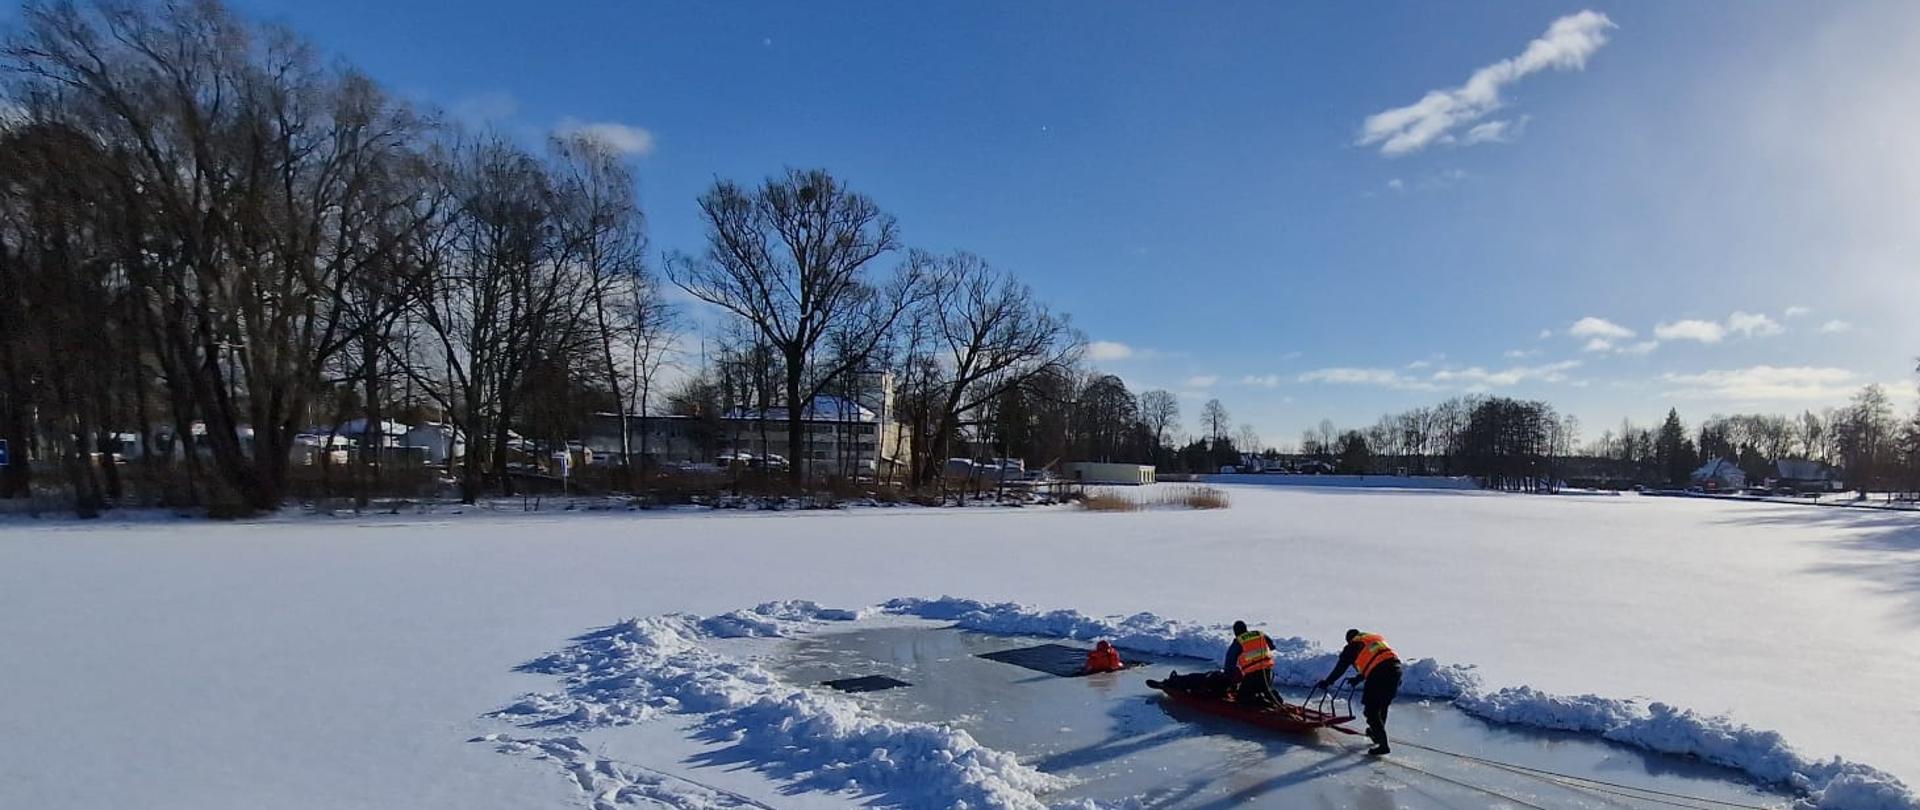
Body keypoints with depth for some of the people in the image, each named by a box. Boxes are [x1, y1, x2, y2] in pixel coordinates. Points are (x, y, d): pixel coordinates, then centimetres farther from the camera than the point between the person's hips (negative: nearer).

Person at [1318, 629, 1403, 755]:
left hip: (1378, 675, -7)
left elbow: (1340, 668, 18)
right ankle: (1377, 733, 41)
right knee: (1382, 706, 24)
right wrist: (1357, 679, 50)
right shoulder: (1377, 638, 30)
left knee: (1371, 711, 3)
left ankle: (1383, 745, -2)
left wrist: (1327, 682, 31)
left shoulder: (1352, 646, 13)